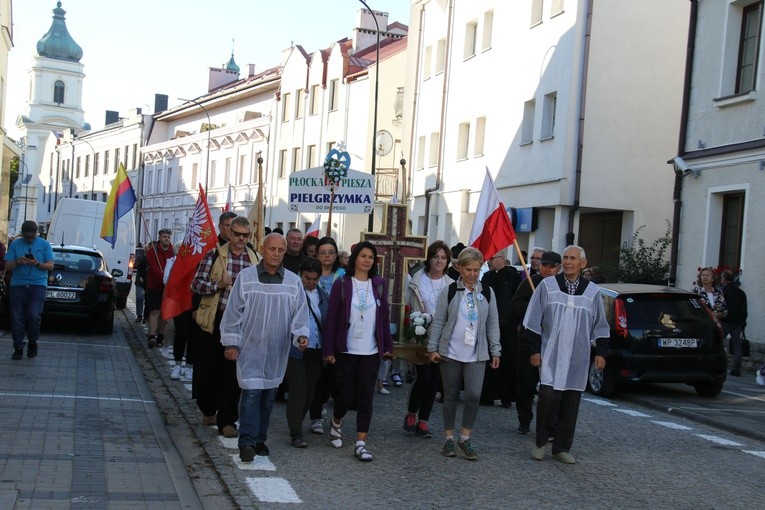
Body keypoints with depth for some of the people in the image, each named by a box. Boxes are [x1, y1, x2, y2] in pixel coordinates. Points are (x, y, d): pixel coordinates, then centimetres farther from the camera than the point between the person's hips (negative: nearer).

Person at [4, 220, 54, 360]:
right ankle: (18, 348, 10)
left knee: (33, 315, -16)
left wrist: (37, 264, -16)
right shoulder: (15, 244, 9)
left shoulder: (44, 244, 7)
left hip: (38, 285, -2)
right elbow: (8, 266, 6)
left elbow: (50, 266, 2)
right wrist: (18, 262, -15)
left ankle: (32, 342, 7)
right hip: (18, 285, 2)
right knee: (17, 318, 0)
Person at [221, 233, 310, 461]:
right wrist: (231, 342, -2)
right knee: (251, 393, -10)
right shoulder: (246, 276, -1)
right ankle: (247, 442, -6)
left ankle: (260, 439, 23)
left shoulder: (293, 282, 4)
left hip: (277, 351, 3)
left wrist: (301, 335, -13)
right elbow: (234, 311, 1)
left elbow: (300, 313, 5)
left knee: (269, 396, 11)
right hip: (250, 348, -3)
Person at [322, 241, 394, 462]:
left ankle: (361, 444, 7)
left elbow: (384, 316, 8)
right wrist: (328, 350, -6)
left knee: (366, 397, 2)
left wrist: (387, 346, 6)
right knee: (346, 395, 4)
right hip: (346, 351, -2)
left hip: (371, 352, 2)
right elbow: (332, 317, -3)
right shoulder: (342, 284, -3)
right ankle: (336, 425, 35)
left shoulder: (380, 284, 4)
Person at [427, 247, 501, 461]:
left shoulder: (487, 293, 5)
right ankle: (449, 439, 19)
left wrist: (495, 351, 6)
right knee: (451, 396, 8)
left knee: (474, 395, -10)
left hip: (476, 355, 1)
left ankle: (465, 439, 5)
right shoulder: (449, 292, 0)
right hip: (451, 353, -1)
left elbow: (493, 324, 9)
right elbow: (438, 322, 1)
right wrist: (433, 348, -3)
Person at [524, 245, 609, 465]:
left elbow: (600, 326, 15)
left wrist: (601, 352, 8)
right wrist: (535, 350, -1)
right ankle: (540, 442, 5)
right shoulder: (547, 285, 2)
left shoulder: (592, 292, 8)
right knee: (549, 396, -13)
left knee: (571, 404, 4)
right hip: (551, 356, -2)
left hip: (578, 359, 2)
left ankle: (562, 448, 16)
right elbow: (534, 321, 3)